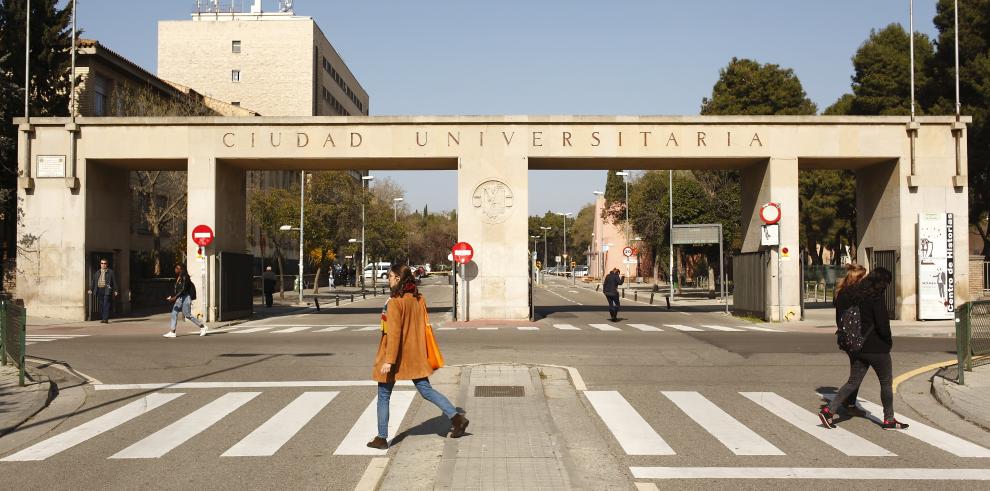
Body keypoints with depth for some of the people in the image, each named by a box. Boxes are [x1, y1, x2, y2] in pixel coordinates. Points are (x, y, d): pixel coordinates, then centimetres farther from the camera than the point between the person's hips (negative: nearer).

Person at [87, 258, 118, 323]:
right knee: (101, 305, 5)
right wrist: (90, 289, 5)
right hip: (99, 290, 4)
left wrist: (115, 291, -2)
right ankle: (102, 318, 11)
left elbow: (114, 281, 3)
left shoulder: (110, 272, 5)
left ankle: (106, 319, -14)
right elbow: (93, 281, 15)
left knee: (106, 304, -11)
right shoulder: (97, 273, 16)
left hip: (107, 290, -4)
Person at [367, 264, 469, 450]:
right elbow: (424, 327, 11)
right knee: (426, 390, 12)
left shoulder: (395, 302, -18)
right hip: (415, 356, 6)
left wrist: (389, 360, -20)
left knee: (383, 396, 7)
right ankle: (456, 417, 0)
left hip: (395, 356, -6)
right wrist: (424, 353, 20)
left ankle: (382, 438, 12)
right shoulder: (419, 299, 4)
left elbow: (394, 332, -21)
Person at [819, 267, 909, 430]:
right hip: (876, 347, -7)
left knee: (853, 382, 10)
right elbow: (882, 324, -18)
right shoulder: (876, 298, -16)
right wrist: (889, 341, 0)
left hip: (857, 347, 7)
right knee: (886, 382, 10)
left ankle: (829, 410, 0)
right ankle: (888, 419, 18)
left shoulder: (855, 295, 7)